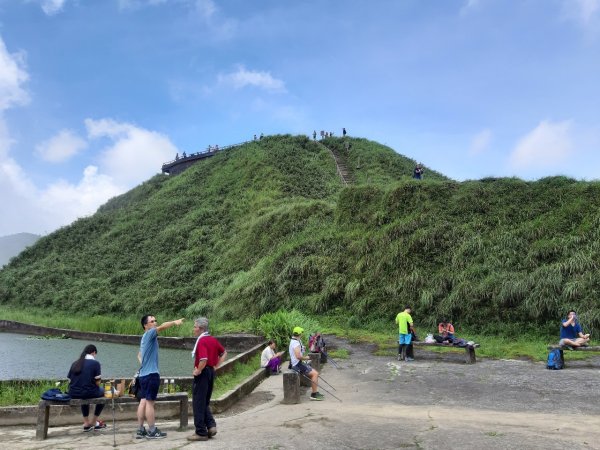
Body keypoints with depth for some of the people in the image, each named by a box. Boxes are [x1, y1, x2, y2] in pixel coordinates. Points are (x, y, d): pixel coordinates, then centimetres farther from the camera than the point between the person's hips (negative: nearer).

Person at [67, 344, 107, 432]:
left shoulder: (75, 363, 9)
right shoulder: (95, 363, -5)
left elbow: (70, 380, 7)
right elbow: (97, 383, -8)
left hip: (73, 394, 5)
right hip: (89, 393, -5)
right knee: (102, 392, 26)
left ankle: (86, 423, 37)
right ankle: (94, 422, 30)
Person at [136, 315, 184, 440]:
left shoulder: (145, 337, 18)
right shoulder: (149, 334, -10)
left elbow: (139, 355, 27)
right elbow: (161, 327, -29)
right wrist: (175, 322, -42)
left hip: (144, 374, 9)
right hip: (151, 374, -9)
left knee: (143, 401, 9)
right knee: (149, 402, -5)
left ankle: (140, 430, 13)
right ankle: (152, 431, 0)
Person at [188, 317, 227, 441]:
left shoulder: (201, 341, -17)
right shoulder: (213, 340, 9)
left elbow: (203, 360, -31)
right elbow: (224, 353, 21)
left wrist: (198, 371, -15)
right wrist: (216, 366, 16)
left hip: (202, 373, -8)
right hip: (211, 372, 8)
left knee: (198, 403, 2)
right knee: (205, 402, 19)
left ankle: (201, 432, 8)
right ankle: (211, 425, 8)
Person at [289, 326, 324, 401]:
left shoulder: (293, 341, 13)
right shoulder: (296, 343, -20)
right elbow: (298, 356, -29)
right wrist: (306, 358, -14)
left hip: (298, 364, 10)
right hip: (298, 365, -10)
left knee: (315, 373, 11)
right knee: (315, 373, -16)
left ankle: (314, 392, 13)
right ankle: (314, 394, -12)